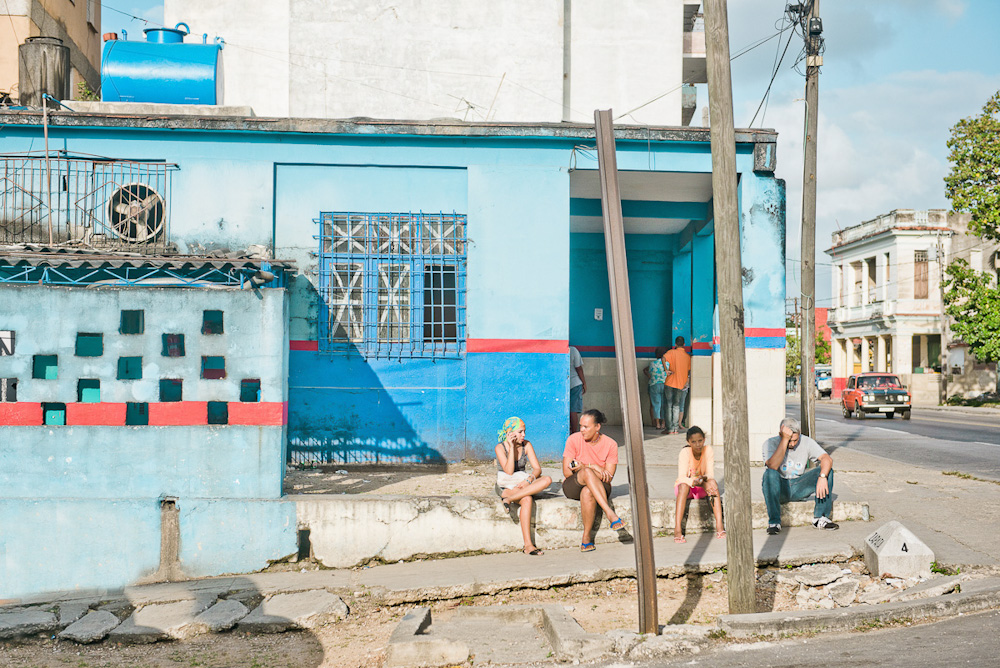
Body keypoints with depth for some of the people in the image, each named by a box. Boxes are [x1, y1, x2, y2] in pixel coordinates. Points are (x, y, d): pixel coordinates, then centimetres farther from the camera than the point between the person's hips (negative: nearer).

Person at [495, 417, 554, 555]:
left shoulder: (526, 445, 3)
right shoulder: (500, 447, -9)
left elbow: (537, 469, -2)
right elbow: (509, 471, -21)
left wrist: (529, 479, -24)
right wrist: (511, 447, -22)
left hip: (522, 483, 5)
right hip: (505, 486, -5)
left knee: (547, 479, -28)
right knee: (527, 500, -38)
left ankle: (510, 498, -35)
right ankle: (528, 545, -40)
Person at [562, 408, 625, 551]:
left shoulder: (610, 444, -5)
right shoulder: (574, 439, -6)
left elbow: (608, 477, -11)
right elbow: (567, 472, -10)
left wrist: (585, 467, -21)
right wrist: (593, 468, -19)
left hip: (599, 487, 0)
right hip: (572, 486, 0)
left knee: (587, 492, -39)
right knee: (587, 472, -37)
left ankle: (586, 539, -31)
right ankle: (611, 515, -45)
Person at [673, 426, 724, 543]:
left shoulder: (708, 450, -11)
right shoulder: (685, 452, -19)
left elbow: (711, 475, -15)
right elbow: (682, 478, -27)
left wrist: (704, 479, -39)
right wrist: (699, 483, -43)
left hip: (702, 489, 2)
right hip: (684, 489, -2)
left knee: (713, 483, -29)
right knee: (684, 485, -36)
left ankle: (719, 526, -38)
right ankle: (677, 529, -44)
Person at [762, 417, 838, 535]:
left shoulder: (806, 442, -5)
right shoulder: (771, 443, -14)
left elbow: (827, 459, -16)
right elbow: (773, 466, -33)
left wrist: (822, 477, -37)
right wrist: (785, 439, -33)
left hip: (798, 488, 3)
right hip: (779, 489, -3)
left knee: (826, 470, -16)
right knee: (770, 473, -35)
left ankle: (820, 518, -13)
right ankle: (774, 522, -29)